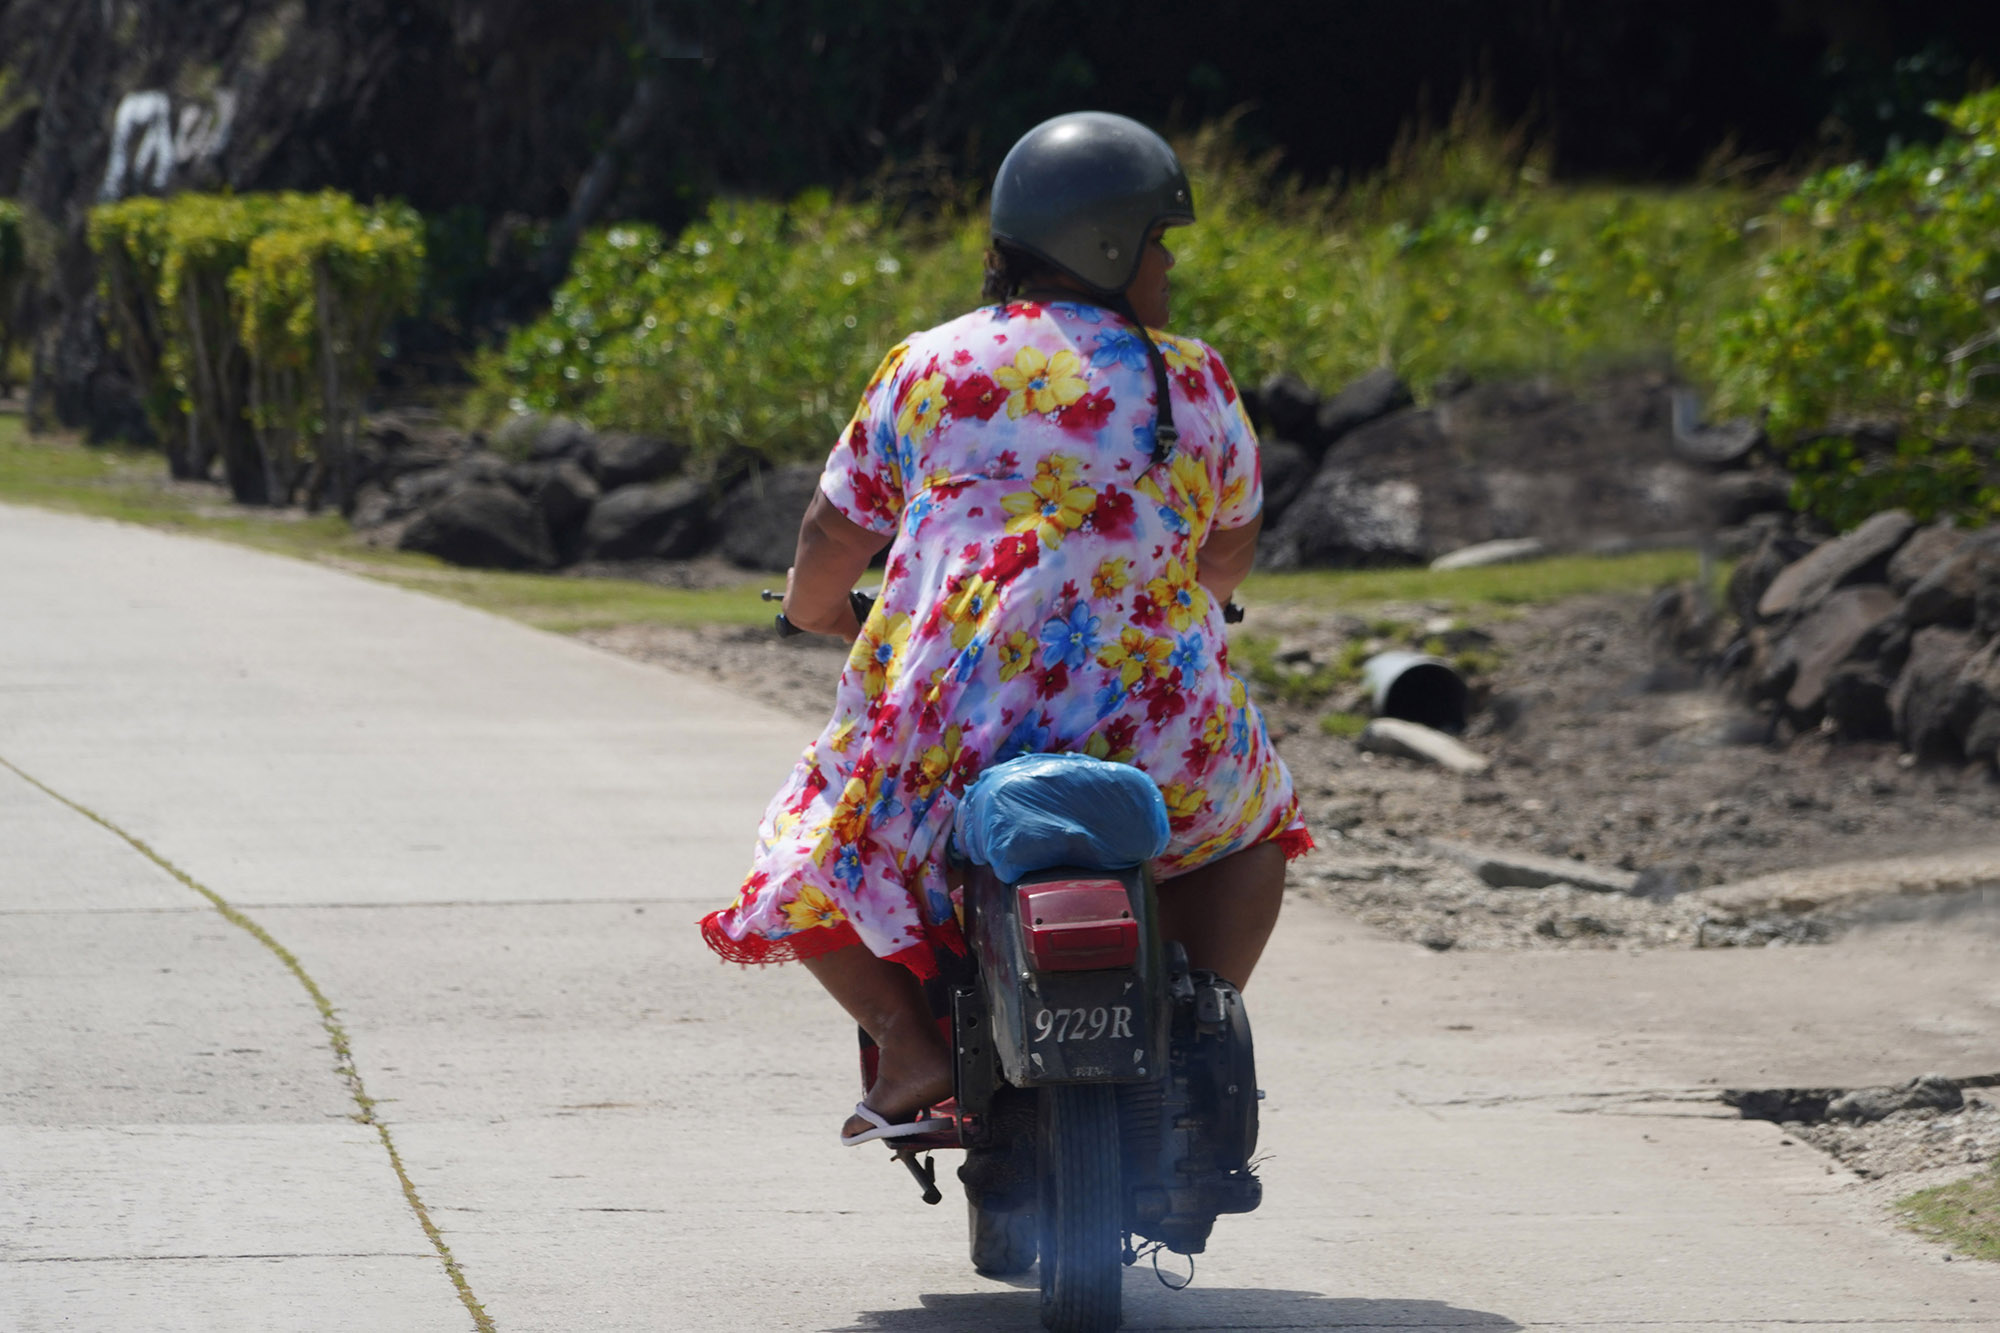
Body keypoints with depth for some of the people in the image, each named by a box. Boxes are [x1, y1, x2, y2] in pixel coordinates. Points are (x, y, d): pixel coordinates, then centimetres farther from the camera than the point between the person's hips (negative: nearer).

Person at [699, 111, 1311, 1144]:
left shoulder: (930, 367, 8)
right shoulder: (1194, 382, 10)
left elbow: (834, 536, 12)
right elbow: (1232, 555, 23)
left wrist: (815, 608, 34)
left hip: (949, 728, -1)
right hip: (1156, 731, 1)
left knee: (809, 865, 20)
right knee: (1252, 822, 31)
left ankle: (912, 1046, -3)